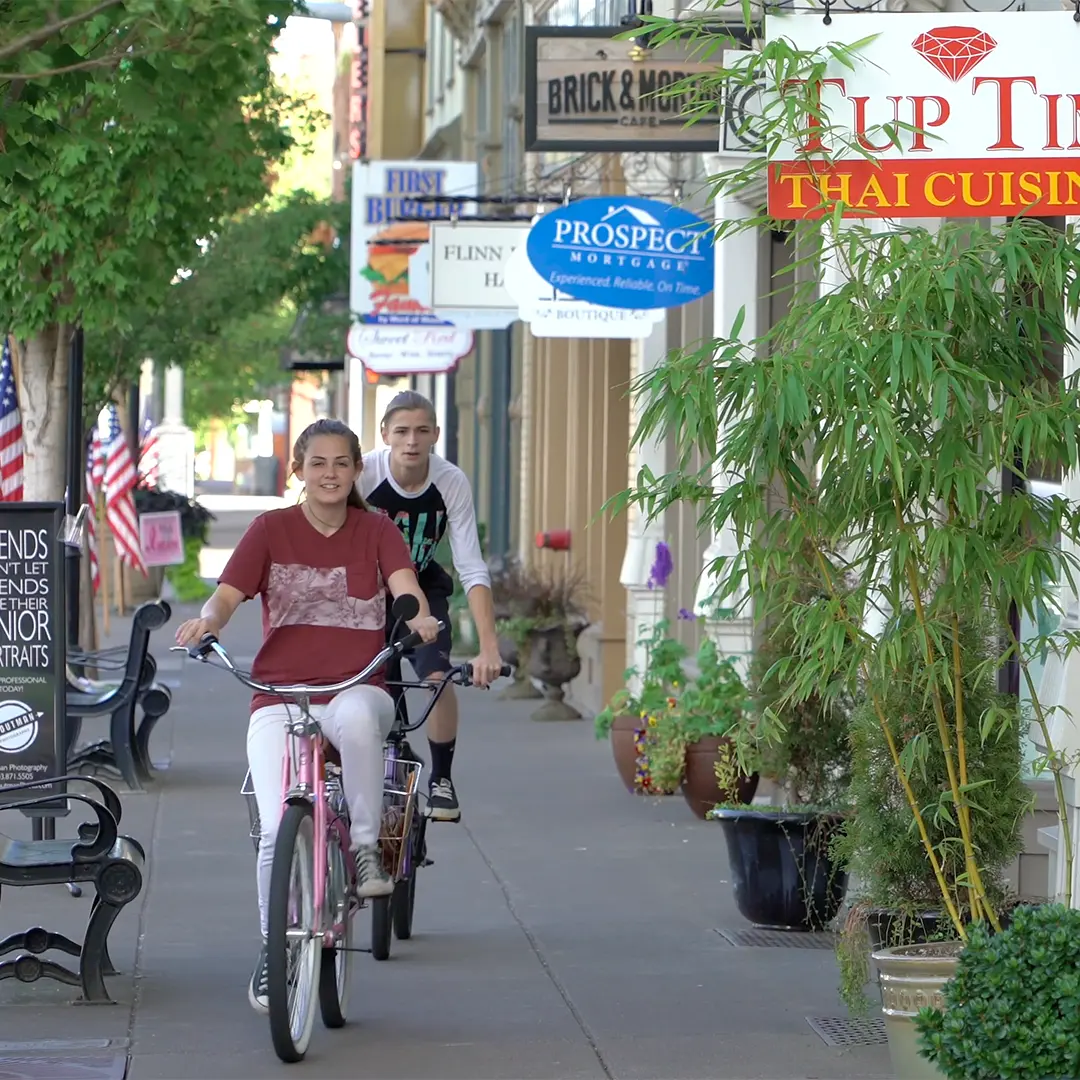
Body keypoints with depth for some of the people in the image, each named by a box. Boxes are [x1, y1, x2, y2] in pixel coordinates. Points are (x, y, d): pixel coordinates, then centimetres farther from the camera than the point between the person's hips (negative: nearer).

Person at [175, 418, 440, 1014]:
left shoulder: (376, 531, 9)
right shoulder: (272, 529, 7)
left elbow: (405, 584, -8)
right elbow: (228, 593, -2)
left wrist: (421, 617, -32)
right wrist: (206, 621, -26)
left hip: (356, 689, 0)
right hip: (278, 698, 0)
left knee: (356, 717, -40)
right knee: (277, 830, -16)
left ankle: (366, 846, -21)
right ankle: (272, 950, 5)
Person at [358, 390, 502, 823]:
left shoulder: (452, 483, -22)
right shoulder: (363, 475, -26)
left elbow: (473, 569, -24)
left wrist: (489, 647, -33)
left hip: (422, 587, 0)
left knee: (437, 676, -21)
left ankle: (442, 779, -3)